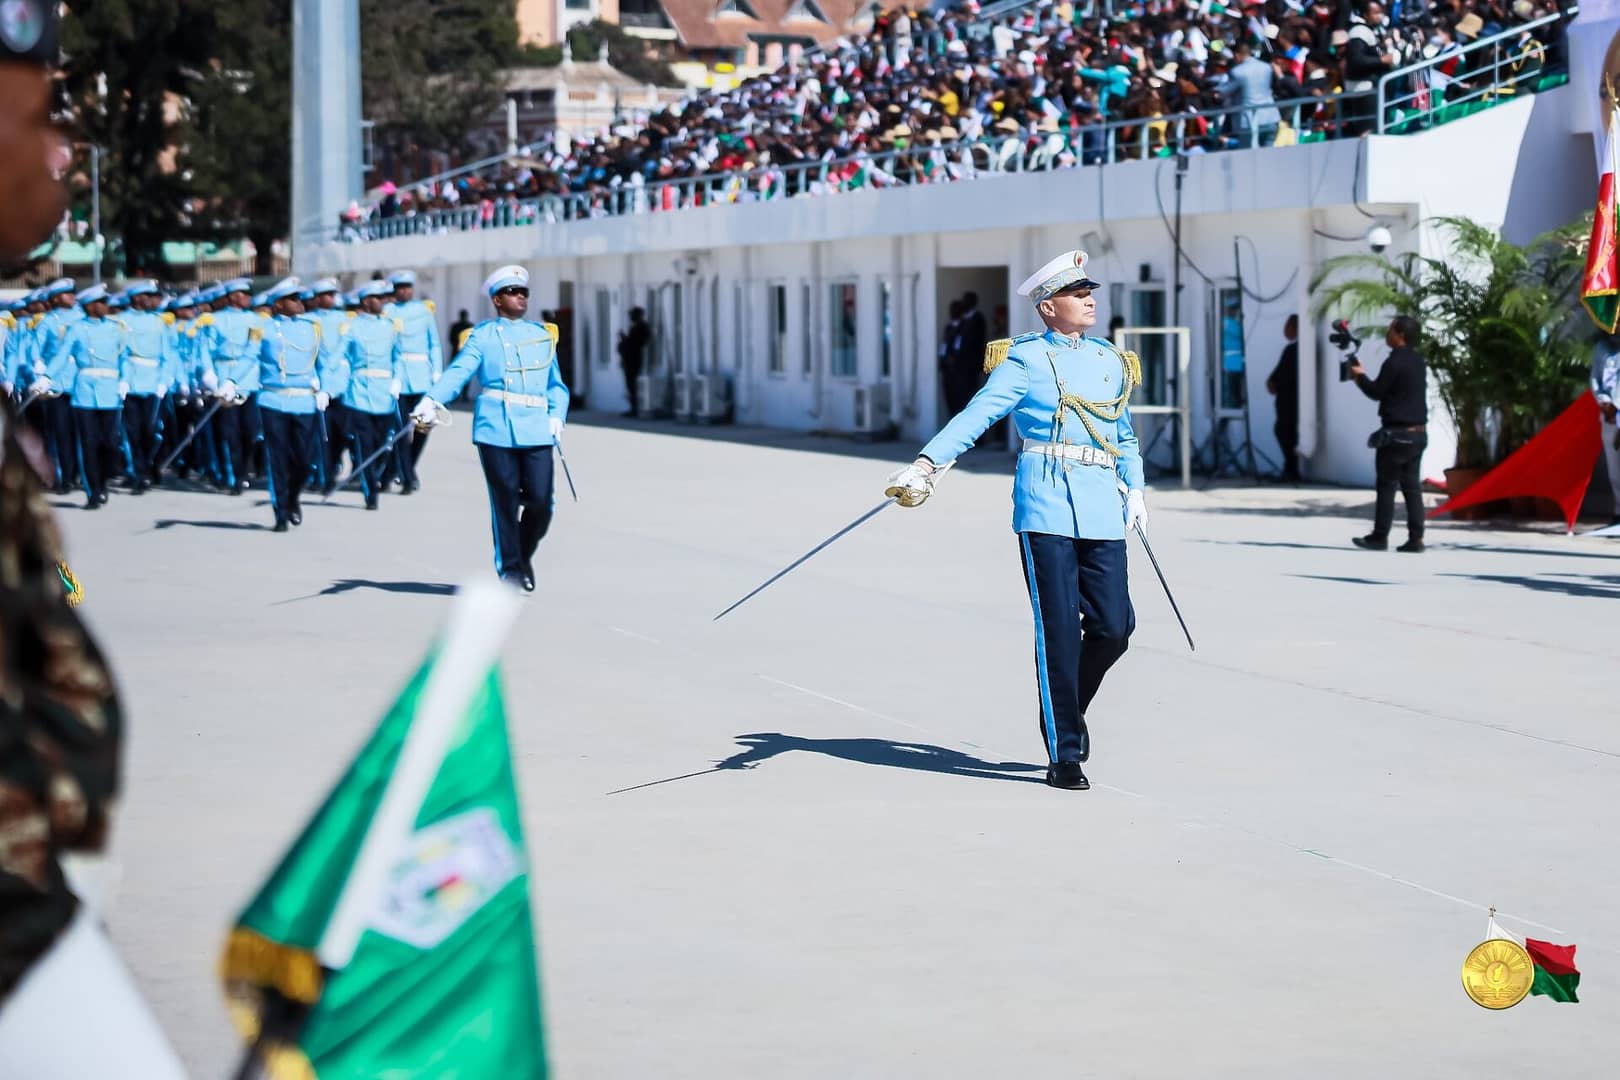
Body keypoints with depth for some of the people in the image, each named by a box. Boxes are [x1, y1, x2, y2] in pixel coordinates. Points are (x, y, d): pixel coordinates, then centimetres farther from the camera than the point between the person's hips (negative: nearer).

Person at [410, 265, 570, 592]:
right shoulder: (483, 335, 7)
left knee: (541, 502, -4)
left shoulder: (543, 335, 19)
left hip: (537, 429, 3)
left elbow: (556, 384, 21)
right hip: (496, 429, -3)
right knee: (506, 502, -1)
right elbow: (458, 372, -6)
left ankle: (524, 555, 21)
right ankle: (510, 569, 9)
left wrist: (557, 415, 2)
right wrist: (431, 401, -23)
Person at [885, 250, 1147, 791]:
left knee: (1114, 625, -1)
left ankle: (1069, 708, 27)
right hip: (1046, 505, -5)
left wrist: (1134, 488, 20)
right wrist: (927, 463, -23)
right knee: (1059, 629, -5)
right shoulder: (1025, 360, 0)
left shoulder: (1110, 360, 17)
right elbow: (977, 414, -10)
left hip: (1102, 508, 5)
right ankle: (1063, 754, 2)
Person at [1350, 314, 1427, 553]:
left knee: (1387, 486, -2)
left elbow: (1377, 392, -8)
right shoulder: (1417, 362, 14)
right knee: (1412, 486, 7)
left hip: (1397, 434, -8)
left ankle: (1380, 537, 1)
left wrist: (1360, 376, 8)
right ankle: (1416, 538, 3)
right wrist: (1364, 378, 17)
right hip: (1418, 432, 8)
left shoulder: (1395, 363, -14)